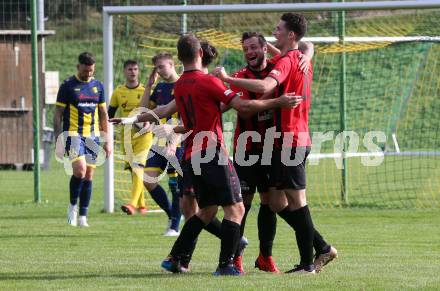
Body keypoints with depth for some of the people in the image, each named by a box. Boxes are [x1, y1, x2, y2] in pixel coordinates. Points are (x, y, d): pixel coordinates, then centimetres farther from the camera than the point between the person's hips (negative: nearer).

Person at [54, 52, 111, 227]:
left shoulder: (98, 86, 10)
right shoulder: (68, 86, -3)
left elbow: (103, 114, 16)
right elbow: (58, 114, -1)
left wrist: (107, 140, 12)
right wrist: (58, 139, -8)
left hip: (92, 136, 4)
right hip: (73, 134, -4)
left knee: (89, 175, 3)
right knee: (80, 170, -22)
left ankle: (83, 217, 8)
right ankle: (73, 206, 0)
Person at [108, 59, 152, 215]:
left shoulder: (145, 90, -1)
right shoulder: (118, 92, 7)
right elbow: (110, 113, 15)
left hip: (143, 135, -4)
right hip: (126, 136, 4)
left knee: (138, 168, -17)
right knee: (133, 170, 8)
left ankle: (133, 204, -27)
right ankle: (141, 205, 20)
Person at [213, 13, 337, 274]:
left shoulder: (286, 61, -14)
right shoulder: (301, 61, 16)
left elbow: (264, 87, -31)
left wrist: (228, 79, -28)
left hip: (290, 141, -10)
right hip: (296, 139, 10)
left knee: (296, 201, -5)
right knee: (277, 202, 11)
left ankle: (307, 263, -1)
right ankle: (323, 248, 14)